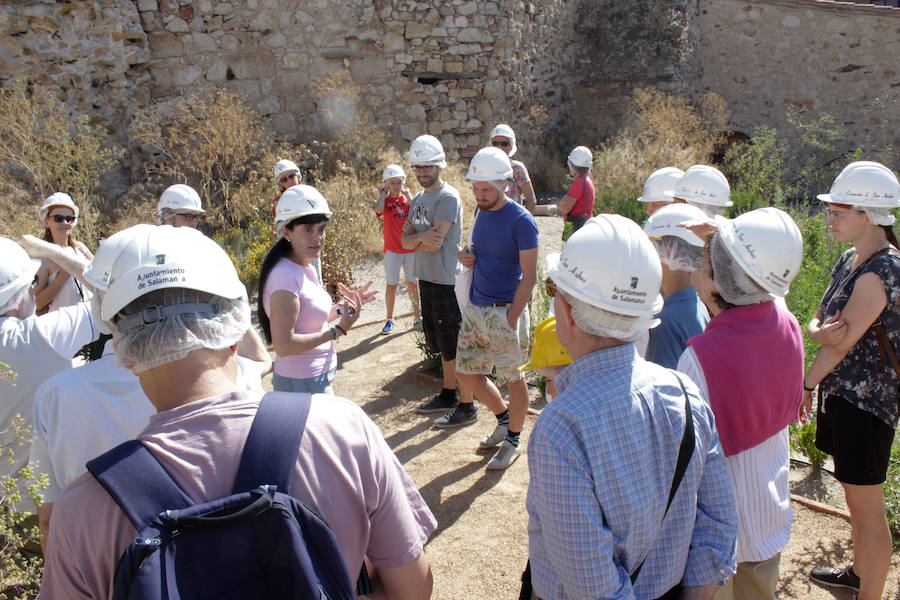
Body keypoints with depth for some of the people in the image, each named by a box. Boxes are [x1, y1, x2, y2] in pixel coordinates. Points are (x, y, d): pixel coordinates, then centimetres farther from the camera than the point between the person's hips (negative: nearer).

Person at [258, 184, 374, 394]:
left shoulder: (305, 269, 6)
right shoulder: (285, 276, -22)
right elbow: (283, 345, -26)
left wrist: (345, 306, 8)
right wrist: (338, 330, -22)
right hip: (302, 384, -9)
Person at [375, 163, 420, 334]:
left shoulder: (407, 198, 5)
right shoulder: (385, 200, -1)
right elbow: (379, 209, -27)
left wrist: (408, 194, -10)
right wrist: (383, 193, -11)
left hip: (411, 248, 2)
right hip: (392, 250, -2)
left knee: (412, 283, 12)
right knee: (391, 285, 2)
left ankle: (417, 315, 23)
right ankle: (390, 319, 13)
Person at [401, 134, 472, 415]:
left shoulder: (448, 197, -14)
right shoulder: (417, 199, 13)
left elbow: (434, 243, -22)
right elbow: (405, 240, 4)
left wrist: (413, 237, -6)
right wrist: (422, 236, -16)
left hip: (447, 282, -8)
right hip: (426, 279, 9)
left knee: (453, 345, 0)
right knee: (440, 342, 18)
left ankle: (466, 403, 13)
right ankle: (448, 394, 32)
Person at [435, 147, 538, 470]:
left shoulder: (521, 221, -15)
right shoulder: (482, 211, 7)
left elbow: (529, 276, -15)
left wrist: (511, 319, -19)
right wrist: (466, 256, -1)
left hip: (503, 312, -7)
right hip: (475, 307, 8)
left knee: (513, 378, 7)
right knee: (467, 372, 13)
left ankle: (513, 439, 26)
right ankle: (504, 418, 35)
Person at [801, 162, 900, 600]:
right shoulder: (850, 260, 7)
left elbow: (842, 344, -21)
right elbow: (817, 323, 5)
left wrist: (806, 384, -8)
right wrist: (820, 331, -19)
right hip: (840, 390, 9)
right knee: (853, 493, 24)